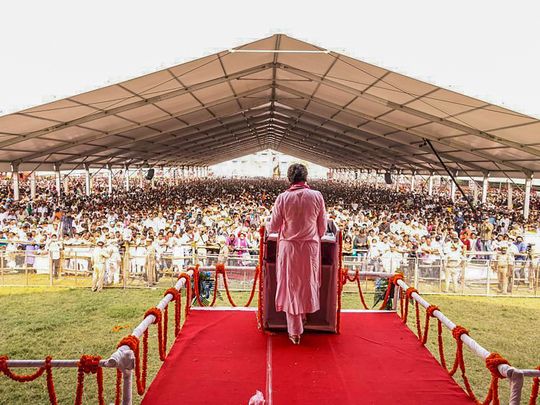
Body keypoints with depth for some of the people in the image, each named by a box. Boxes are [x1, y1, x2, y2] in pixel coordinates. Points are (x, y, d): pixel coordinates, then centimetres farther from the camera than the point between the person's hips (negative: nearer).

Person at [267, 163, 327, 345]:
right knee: (308, 283, 23)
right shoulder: (317, 196, -7)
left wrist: (269, 227, 16)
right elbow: (323, 227, 0)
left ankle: (295, 332, 16)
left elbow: (273, 227, -7)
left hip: (289, 248, -1)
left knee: (291, 287, 10)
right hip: (311, 248, 1)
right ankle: (304, 314, 40)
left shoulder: (282, 198, -12)